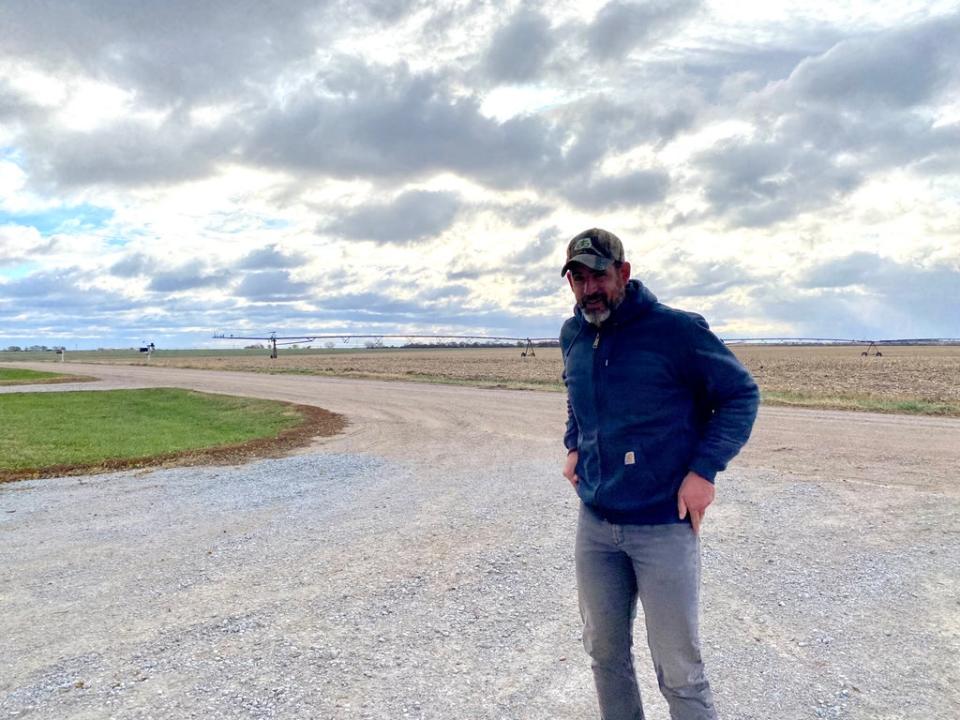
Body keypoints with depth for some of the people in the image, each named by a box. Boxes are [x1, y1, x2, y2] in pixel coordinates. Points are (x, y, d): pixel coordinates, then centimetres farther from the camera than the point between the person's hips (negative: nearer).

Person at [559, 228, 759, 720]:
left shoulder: (675, 329, -13)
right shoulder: (573, 335, 6)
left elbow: (741, 393, -6)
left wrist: (704, 470, -14)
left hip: (664, 526, -5)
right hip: (595, 524, 6)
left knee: (680, 674, 4)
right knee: (604, 653, 18)